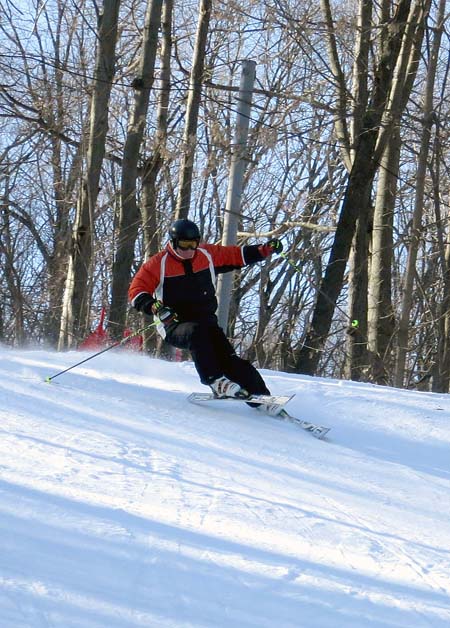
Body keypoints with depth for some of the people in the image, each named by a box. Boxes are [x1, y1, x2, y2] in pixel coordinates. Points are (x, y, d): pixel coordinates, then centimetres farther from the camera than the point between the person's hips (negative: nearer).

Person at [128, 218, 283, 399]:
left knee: (229, 358, -14)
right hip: (174, 325, -3)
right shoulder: (158, 264, -6)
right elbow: (136, 291, -9)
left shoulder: (207, 254, 5)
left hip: (206, 321, 3)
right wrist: (155, 307, -27)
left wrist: (266, 249, 6)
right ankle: (216, 381, -42)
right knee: (196, 333, -37)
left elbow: (237, 255, 15)